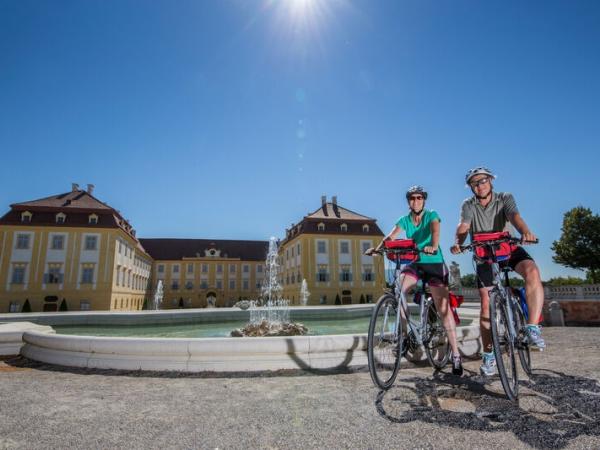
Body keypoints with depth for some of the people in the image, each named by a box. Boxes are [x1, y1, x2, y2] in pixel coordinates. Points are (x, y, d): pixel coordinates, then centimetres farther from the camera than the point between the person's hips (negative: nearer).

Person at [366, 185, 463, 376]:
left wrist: (433, 246, -50)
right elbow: (391, 236, -14)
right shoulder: (404, 220, 2)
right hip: (414, 262, 3)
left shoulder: (431, 215, -7)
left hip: (435, 263, -3)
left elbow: (435, 230, -28)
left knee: (443, 308, -7)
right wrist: (377, 248, -33)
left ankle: (455, 355, 1)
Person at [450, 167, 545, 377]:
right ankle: (488, 355, 10)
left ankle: (533, 328, -23)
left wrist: (526, 232, -49)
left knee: (532, 271, -33)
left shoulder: (505, 198, -7)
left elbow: (514, 216, -27)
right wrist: (458, 242, -44)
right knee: (486, 305, -4)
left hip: (508, 248, 0)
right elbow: (463, 226, -22)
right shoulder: (468, 205, -4)